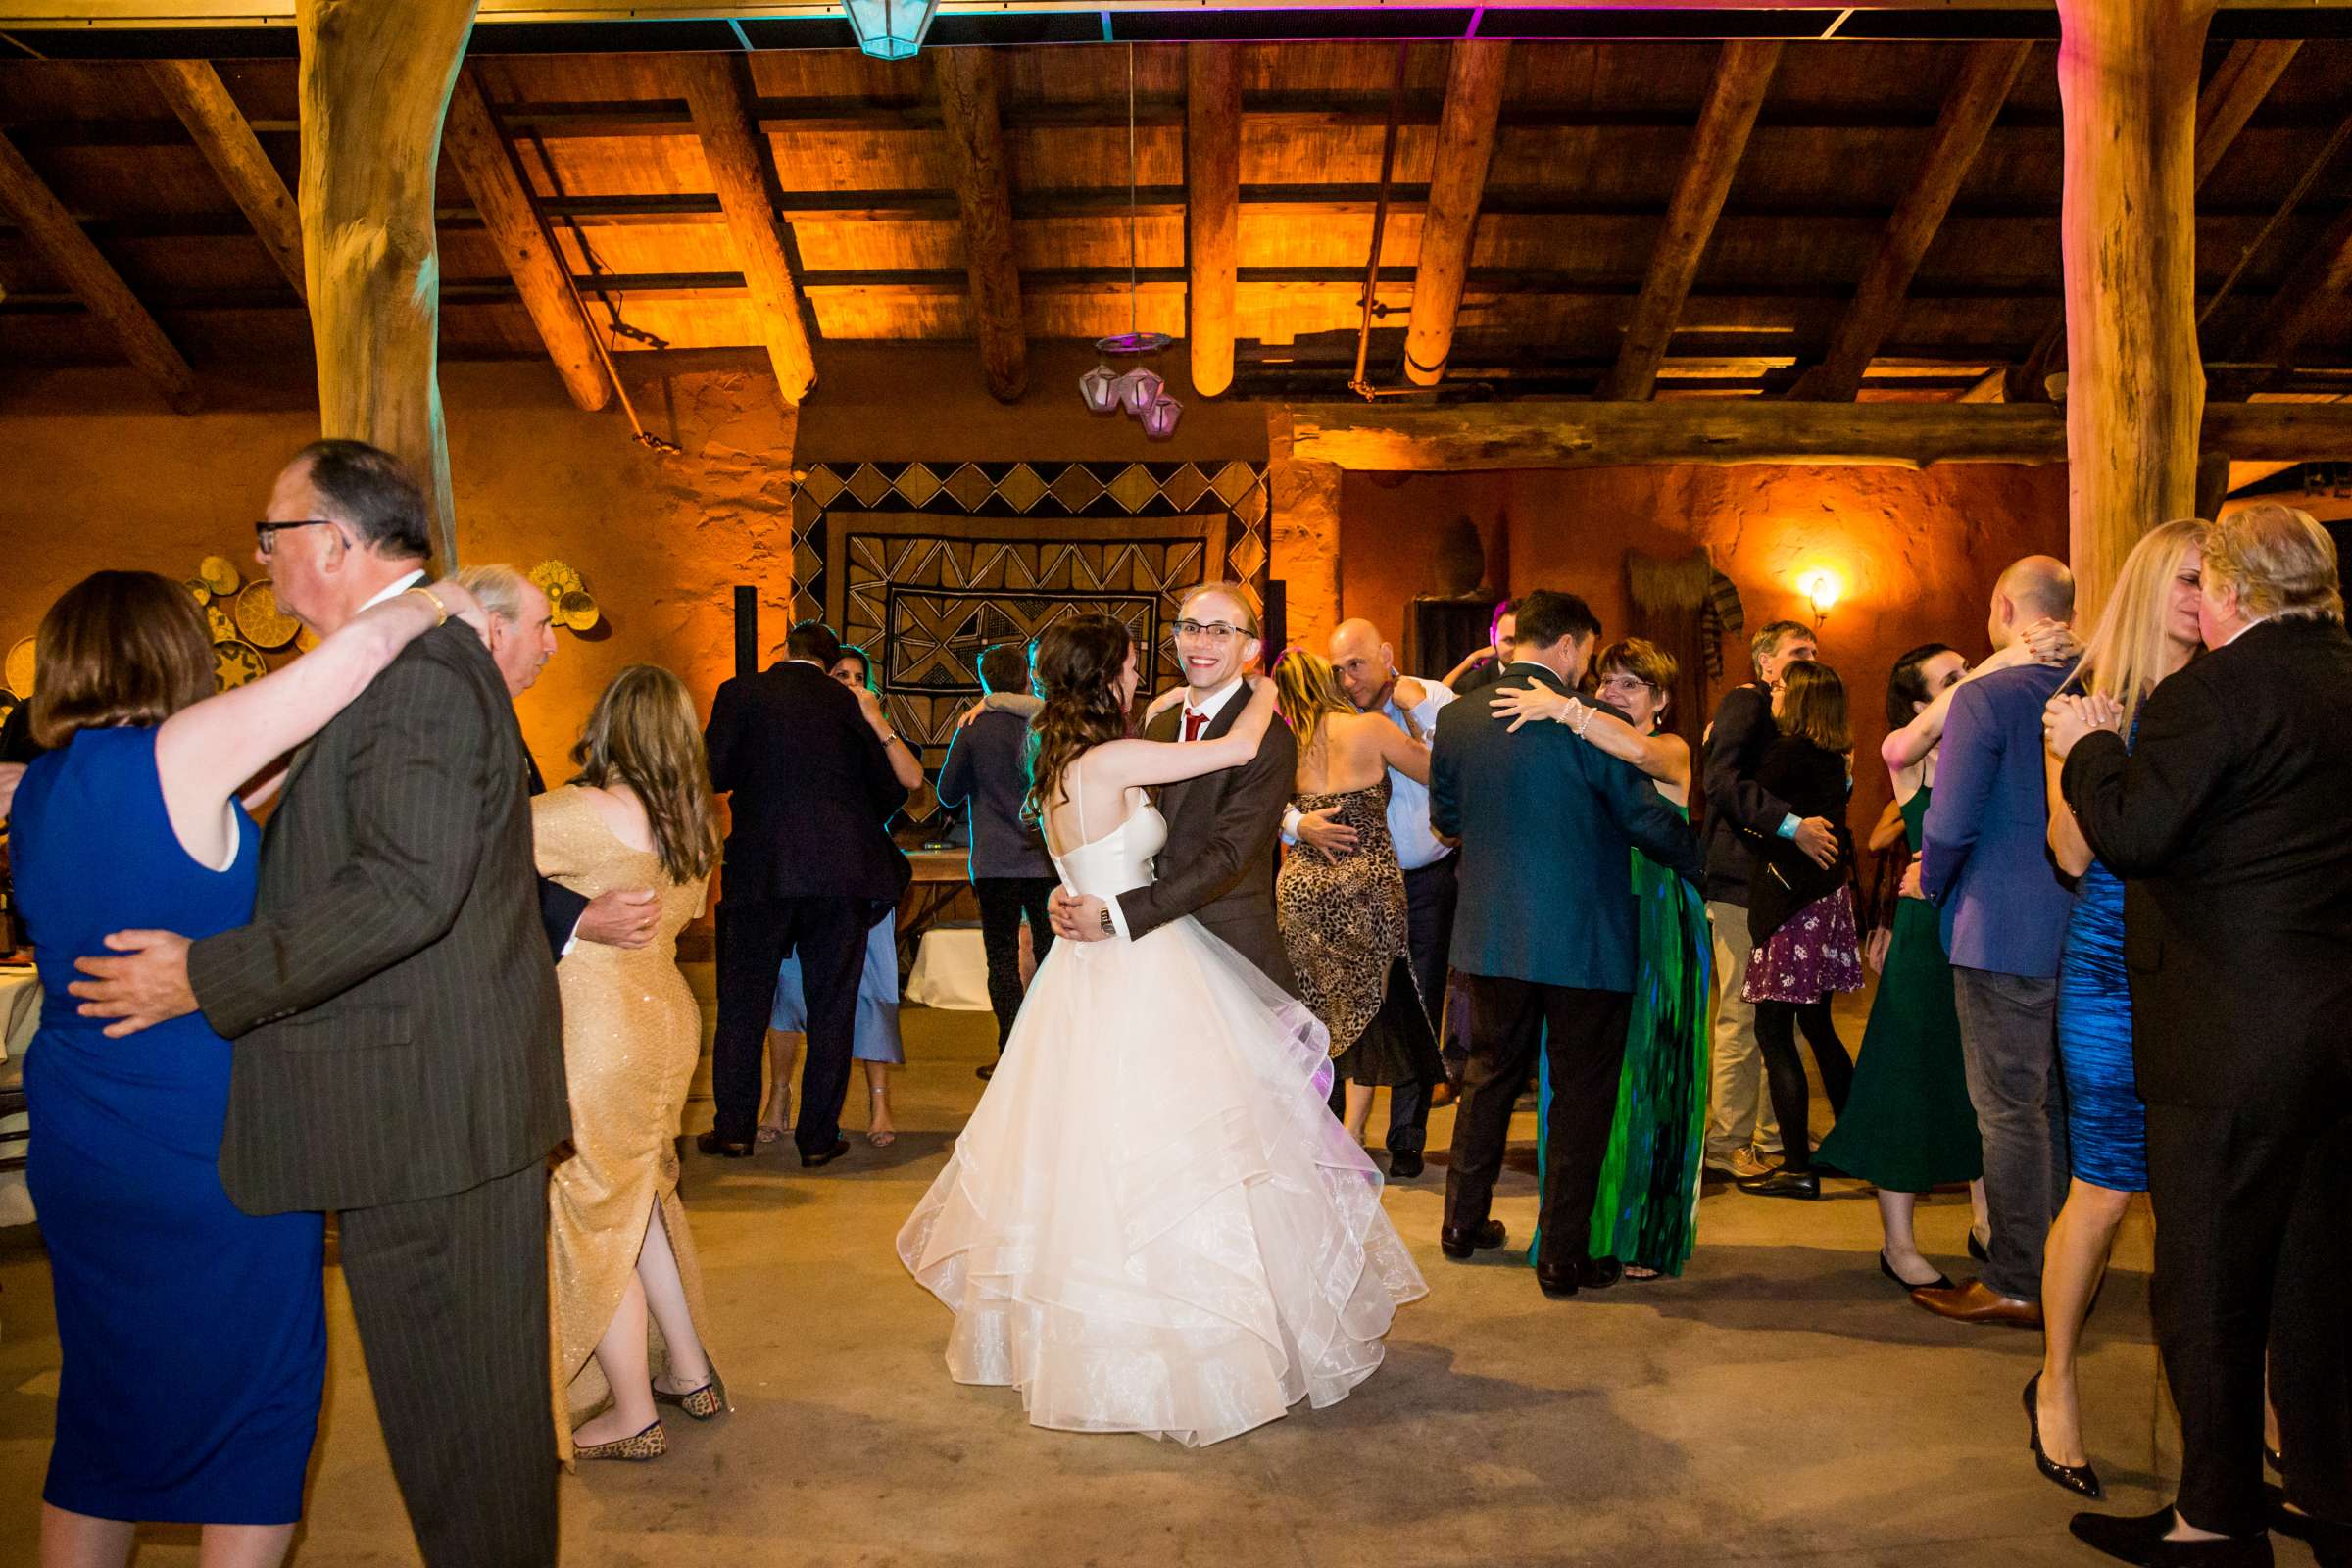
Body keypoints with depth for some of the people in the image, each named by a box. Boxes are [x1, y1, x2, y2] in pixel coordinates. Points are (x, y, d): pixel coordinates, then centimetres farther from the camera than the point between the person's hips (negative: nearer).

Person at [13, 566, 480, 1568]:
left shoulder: (40, 788, 6)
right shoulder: (177, 753, -16)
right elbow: (360, 645, -23)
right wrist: (432, 606, -6)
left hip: (77, 1153, 7)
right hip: (220, 1152, -7)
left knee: (106, 1411, 19)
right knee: (257, 1420, 7)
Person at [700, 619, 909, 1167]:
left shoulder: (741, 693, 2)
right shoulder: (852, 706, 6)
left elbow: (715, 773, -3)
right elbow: (890, 791, 7)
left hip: (761, 870, -1)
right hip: (841, 873, 1)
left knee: (743, 1003, 12)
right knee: (832, 1007, 8)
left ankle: (735, 1128, 16)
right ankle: (819, 1136, 12)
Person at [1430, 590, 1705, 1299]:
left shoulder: (1457, 717, 0)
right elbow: (1647, 817, -10)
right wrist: (1700, 866, 8)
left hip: (1491, 933, 5)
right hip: (1583, 938, -5)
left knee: (1491, 1073, 21)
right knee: (1582, 1091, 7)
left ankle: (1464, 1223, 31)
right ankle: (1563, 1257, 13)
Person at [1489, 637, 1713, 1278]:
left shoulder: (1673, 751, -2)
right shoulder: (1586, 752, 13)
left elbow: (1638, 752, -27)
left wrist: (1562, 709, -26)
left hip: (1655, 931, -4)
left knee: (1646, 1077, 2)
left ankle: (1649, 1236, 14)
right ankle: (1589, 1226, 17)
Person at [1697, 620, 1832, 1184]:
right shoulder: (1744, 703, -6)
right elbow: (1721, 778, -21)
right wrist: (1792, 826, -25)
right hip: (1742, 883, -9)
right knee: (1742, 1016, -6)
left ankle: (1770, 1138, 18)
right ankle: (1727, 1143, 2)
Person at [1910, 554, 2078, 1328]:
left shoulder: (1986, 697, -15)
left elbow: (1950, 823, -18)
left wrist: (1933, 884, 0)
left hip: (2006, 932, -7)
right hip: (2088, 935, 7)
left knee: (2011, 1110, 1)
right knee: (2063, 1104, 18)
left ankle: (2015, 1285, 9)